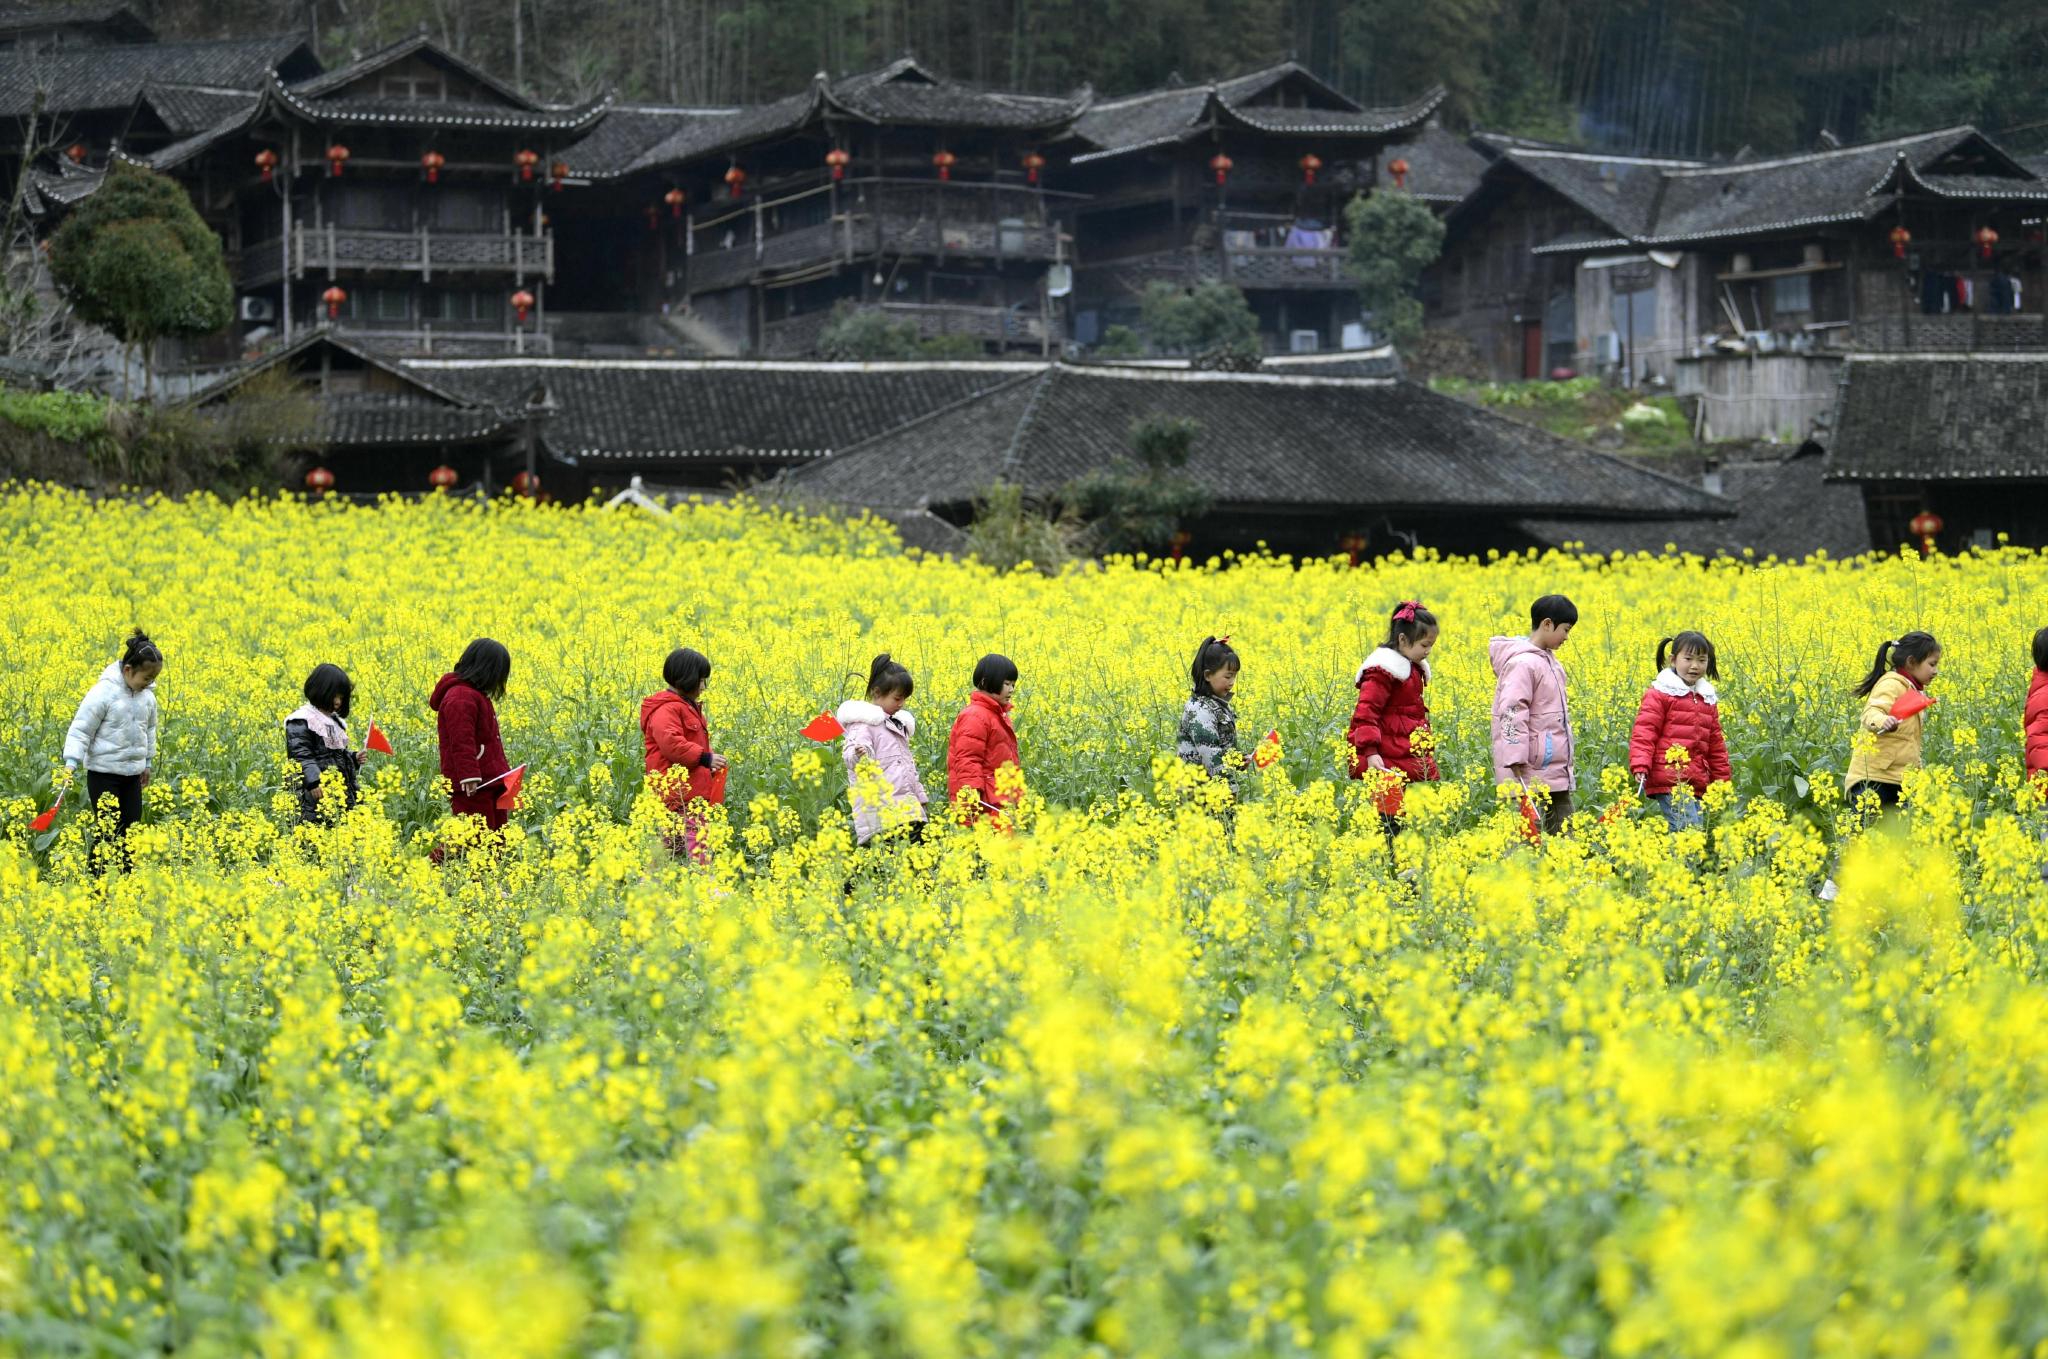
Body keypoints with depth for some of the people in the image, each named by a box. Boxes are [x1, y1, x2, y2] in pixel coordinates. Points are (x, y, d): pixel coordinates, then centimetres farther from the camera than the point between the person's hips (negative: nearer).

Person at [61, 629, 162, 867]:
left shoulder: (147, 695, 4)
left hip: (132, 775, 7)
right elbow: (81, 729, -15)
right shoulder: (104, 692, -18)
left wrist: (147, 763, 24)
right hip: (104, 774, -7)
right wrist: (71, 763, -23)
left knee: (131, 830, 6)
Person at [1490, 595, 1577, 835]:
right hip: (1531, 769, -10)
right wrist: (1516, 760, -27)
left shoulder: (1547, 659, 15)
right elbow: (1513, 713, -22)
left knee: (1562, 828, 9)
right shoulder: (1523, 663, -15)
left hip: (1555, 768, 10)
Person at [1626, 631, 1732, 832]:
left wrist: (1722, 780, 23)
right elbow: (1644, 732, -8)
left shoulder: (1708, 700, 19)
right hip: (1669, 781, -7)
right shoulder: (1660, 694, -2)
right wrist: (1640, 766, -21)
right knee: (1690, 830, -19)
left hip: (1697, 784, 7)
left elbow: (1715, 744, 25)